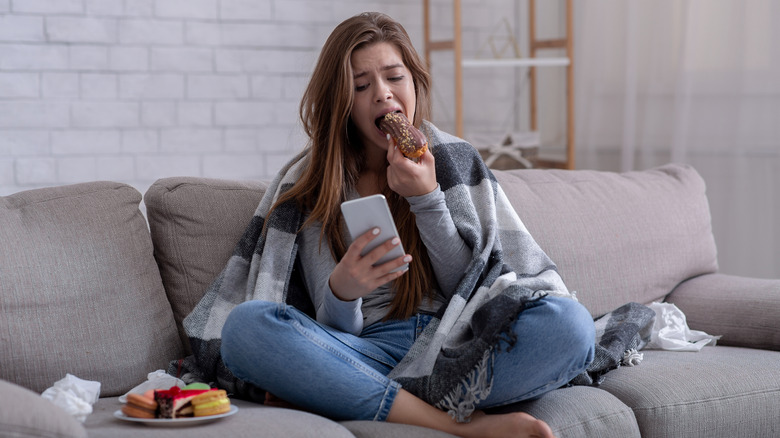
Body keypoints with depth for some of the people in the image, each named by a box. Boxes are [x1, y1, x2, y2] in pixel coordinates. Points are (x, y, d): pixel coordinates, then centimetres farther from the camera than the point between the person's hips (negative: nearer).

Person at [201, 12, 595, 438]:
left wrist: (426, 198, -6)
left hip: (456, 350, 1)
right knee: (244, 325, -30)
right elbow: (336, 327, 1)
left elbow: (469, 290, 6)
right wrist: (341, 291, -23)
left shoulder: (453, 159, 12)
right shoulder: (311, 183, 8)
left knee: (569, 322, -28)